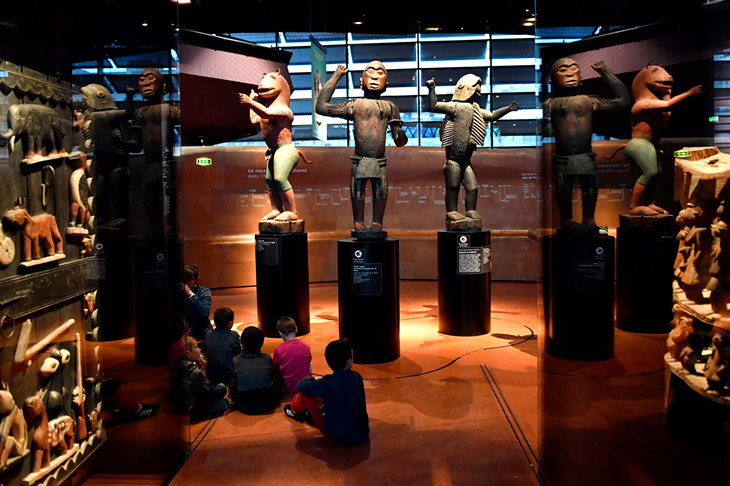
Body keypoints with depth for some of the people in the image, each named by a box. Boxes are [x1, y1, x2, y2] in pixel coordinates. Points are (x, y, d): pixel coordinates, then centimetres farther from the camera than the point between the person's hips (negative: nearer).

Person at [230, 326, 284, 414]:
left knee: (232, 385, 26)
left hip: (244, 407, -1)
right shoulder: (267, 358, -3)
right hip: (268, 404, 1)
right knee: (277, 377, 24)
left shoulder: (235, 361, -5)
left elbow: (234, 380, 12)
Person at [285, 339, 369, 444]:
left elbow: (301, 385, -7)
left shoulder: (328, 383, -20)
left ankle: (295, 411, 37)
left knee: (306, 393, 6)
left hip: (335, 436, -5)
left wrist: (311, 378, 14)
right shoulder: (357, 377, -6)